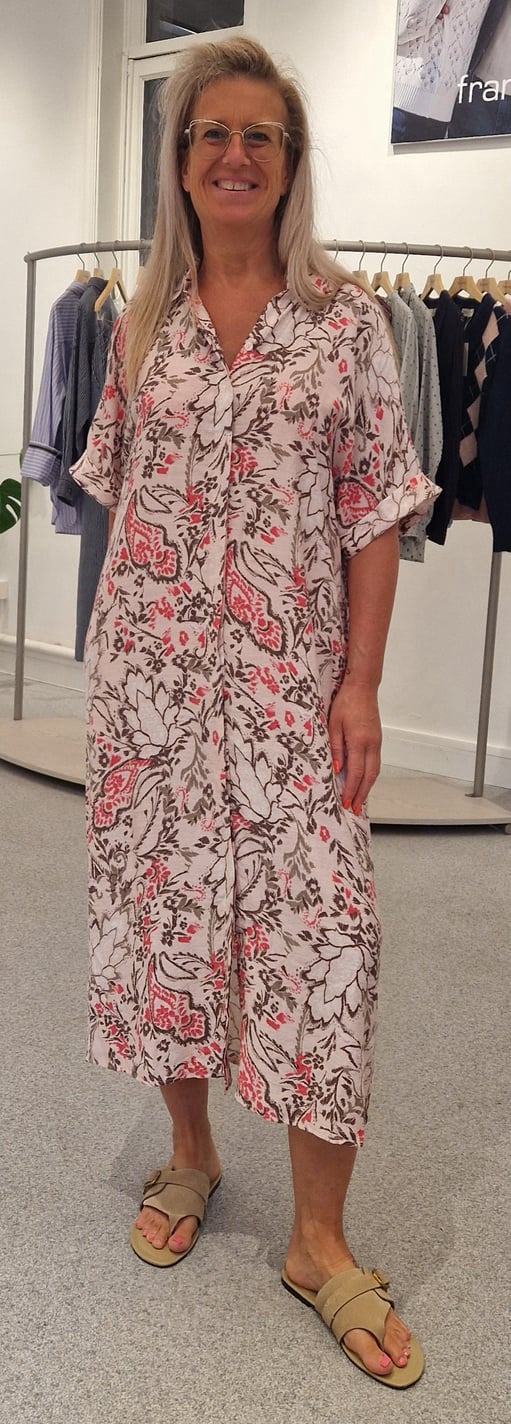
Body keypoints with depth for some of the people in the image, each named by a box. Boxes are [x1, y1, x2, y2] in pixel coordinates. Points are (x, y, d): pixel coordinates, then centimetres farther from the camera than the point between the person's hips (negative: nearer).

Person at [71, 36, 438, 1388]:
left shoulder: (345, 319, 0)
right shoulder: (142, 322, 7)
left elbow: (375, 515, -2)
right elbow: (119, 493, 11)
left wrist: (362, 683, -9)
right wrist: (112, 658, 7)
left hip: (291, 677, -2)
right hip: (150, 669, 3)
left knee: (318, 928, -3)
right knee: (164, 902, 10)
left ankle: (320, 1240, 14)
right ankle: (190, 1154, 34)